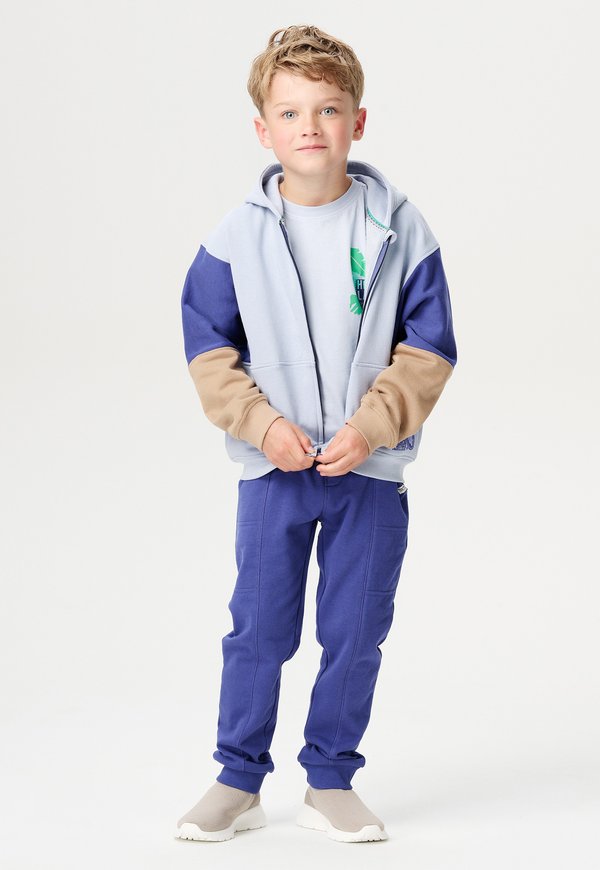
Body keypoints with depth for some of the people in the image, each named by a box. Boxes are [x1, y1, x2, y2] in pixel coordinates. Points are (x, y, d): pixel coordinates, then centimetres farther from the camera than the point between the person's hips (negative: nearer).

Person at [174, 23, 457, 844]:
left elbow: (427, 352, -2)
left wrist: (372, 427, -14)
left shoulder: (401, 230, -5)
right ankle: (238, 782, 19)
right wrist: (264, 425, -13)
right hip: (272, 468, 0)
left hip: (372, 471, 0)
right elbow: (211, 354, 0)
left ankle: (330, 782, 22)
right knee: (258, 630, 6)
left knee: (356, 633, 7)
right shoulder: (235, 238, -4)